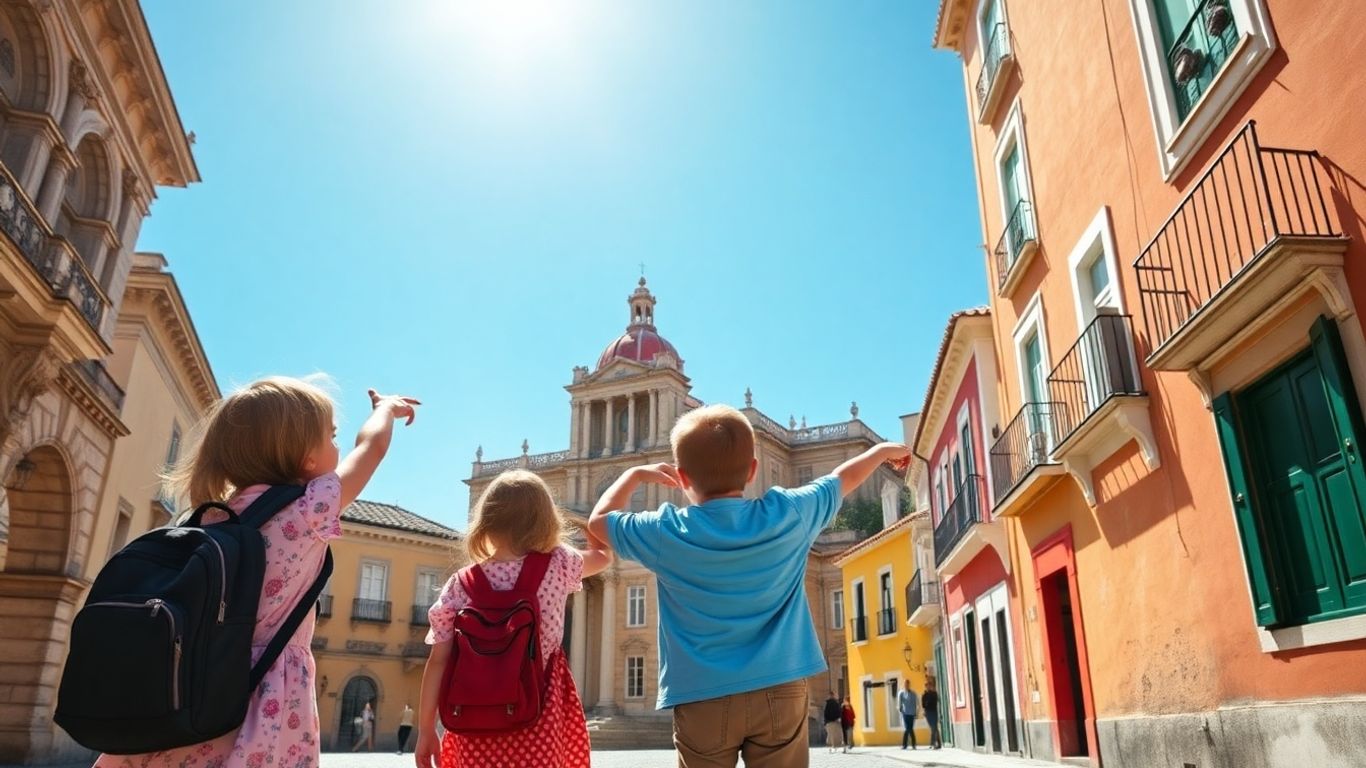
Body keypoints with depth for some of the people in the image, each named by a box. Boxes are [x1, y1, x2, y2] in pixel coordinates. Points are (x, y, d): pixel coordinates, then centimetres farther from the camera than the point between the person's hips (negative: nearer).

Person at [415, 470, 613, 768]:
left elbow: (438, 662, -1)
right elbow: (603, 555, 17)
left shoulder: (460, 586, -2)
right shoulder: (557, 566, -4)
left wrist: (426, 731, 8)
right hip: (535, 723, -2)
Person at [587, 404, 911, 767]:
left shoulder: (667, 532, -7)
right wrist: (882, 451, 34)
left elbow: (598, 520, 11)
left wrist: (634, 475, 25)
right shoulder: (786, 514, -3)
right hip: (779, 692, 1)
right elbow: (843, 478, 16)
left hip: (702, 700, -1)